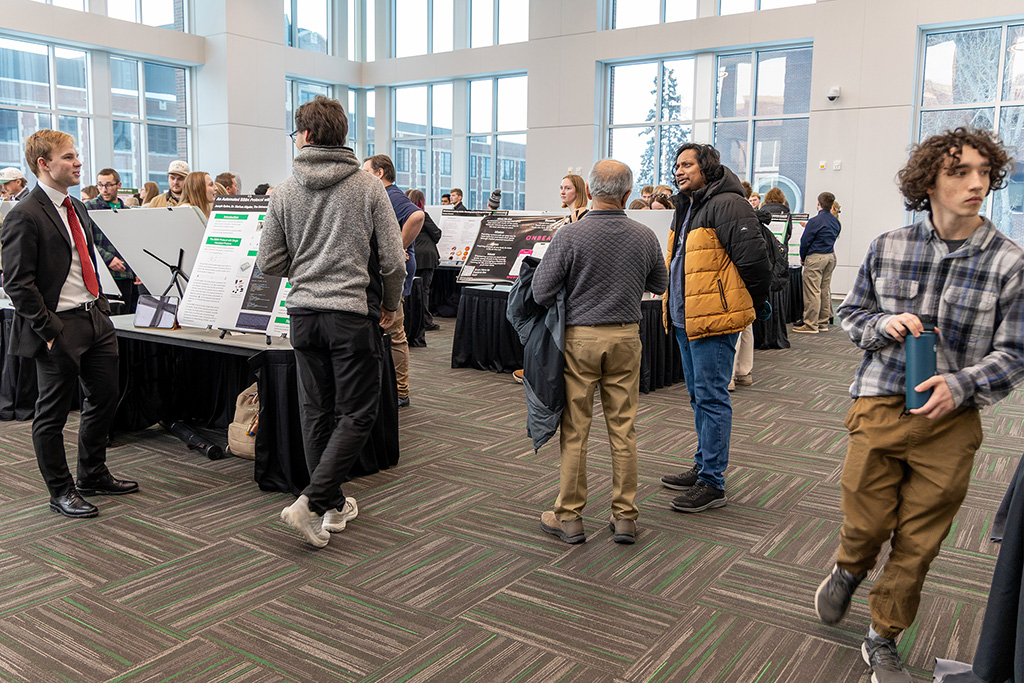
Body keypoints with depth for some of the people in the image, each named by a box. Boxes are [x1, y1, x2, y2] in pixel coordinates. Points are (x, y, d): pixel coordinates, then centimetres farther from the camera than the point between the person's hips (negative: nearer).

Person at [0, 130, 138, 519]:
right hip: (60, 327, -8)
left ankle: (93, 476, 33)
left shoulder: (78, 209, 14)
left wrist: (101, 304, 12)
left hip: (95, 319, 8)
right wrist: (49, 331, -16)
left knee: (104, 399, 15)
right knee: (53, 414, 5)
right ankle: (61, 492, 20)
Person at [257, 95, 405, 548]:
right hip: (354, 314, -3)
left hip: (304, 313, 4)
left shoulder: (284, 192, 3)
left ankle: (333, 505, 23)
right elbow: (393, 260, -6)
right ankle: (312, 503, -7)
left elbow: (268, 264, 4)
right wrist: (391, 305, 11)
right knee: (356, 414, 4)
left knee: (316, 410, 13)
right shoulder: (368, 188, -4)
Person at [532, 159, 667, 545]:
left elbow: (541, 293, -10)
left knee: (574, 430, 5)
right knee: (623, 429, 9)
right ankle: (624, 517, 16)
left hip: (580, 337, -3)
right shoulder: (645, 237, -1)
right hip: (626, 337, 3)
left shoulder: (570, 236, -12)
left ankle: (569, 517, 14)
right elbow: (659, 285, 14)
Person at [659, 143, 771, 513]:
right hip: (686, 319, 10)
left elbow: (752, 256, -19)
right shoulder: (686, 208, 18)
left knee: (711, 398, -6)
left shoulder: (727, 205, -14)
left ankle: (712, 483, 2)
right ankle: (703, 467, 30)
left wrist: (755, 302, -8)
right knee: (699, 397, 17)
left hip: (713, 319, -10)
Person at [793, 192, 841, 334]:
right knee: (825, 290, 12)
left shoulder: (815, 221, -15)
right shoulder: (835, 221, 9)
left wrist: (802, 257, 4)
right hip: (831, 256, 8)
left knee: (812, 291, -6)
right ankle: (823, 322, 17)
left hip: (816, 258, -8)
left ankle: (811, 325, -5)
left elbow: (805, 241, -11)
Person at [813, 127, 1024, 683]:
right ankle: (849, 571, 45)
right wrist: (884, 325, -10)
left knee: (917, 545, 10)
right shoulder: (887, 248, 0)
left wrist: (962, 384, -20)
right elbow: (850, 312, 12)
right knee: (864, 525, 8)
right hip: (879, 408, 0)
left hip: (950, 419, 0)